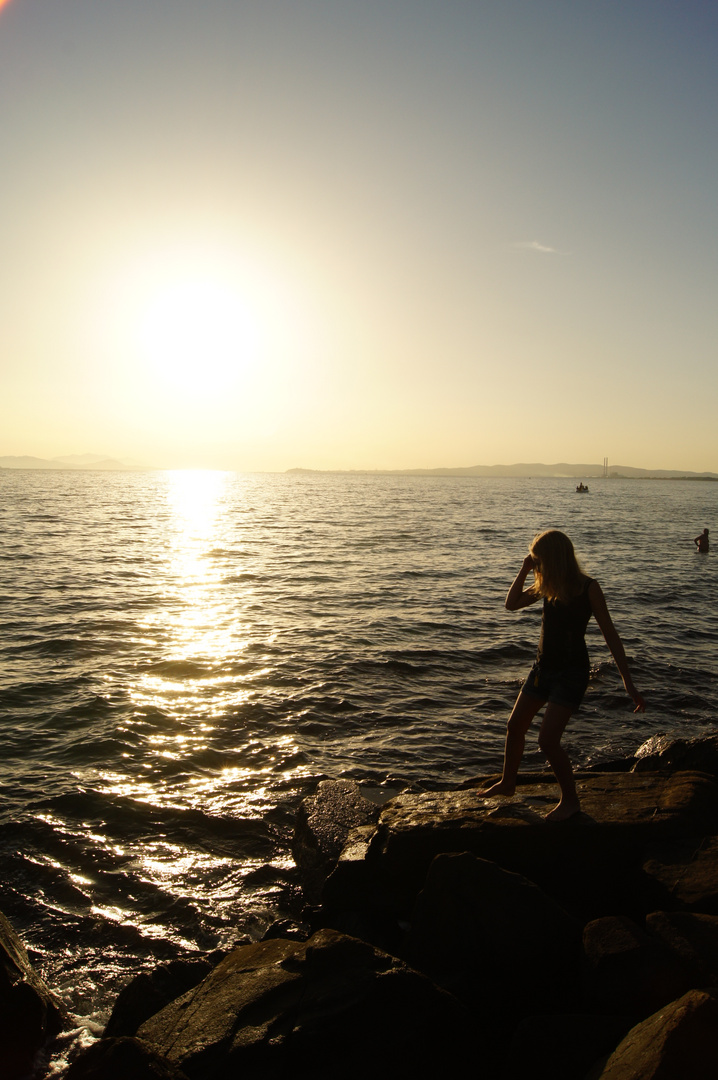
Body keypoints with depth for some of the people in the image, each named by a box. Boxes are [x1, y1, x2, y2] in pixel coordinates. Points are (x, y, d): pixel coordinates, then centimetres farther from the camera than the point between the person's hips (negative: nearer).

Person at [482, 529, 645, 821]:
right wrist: (524, 570, -3)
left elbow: (610, 635, -13)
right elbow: (512, 603, 11)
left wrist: (628, 683, -15)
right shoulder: (548, 586, 3)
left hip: (571, 671, -7)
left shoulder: (588, 588, -15)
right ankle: (507, 783, 37)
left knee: (548, 740, -12)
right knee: (515, 726, 15)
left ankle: (570, 800, 11)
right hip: (543, 666, 7)